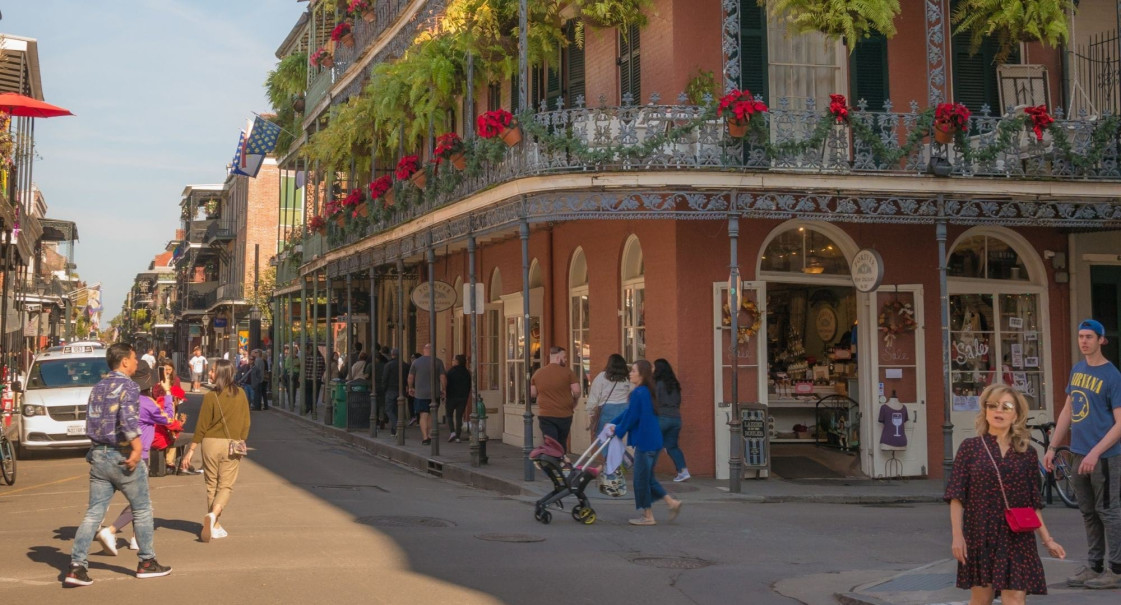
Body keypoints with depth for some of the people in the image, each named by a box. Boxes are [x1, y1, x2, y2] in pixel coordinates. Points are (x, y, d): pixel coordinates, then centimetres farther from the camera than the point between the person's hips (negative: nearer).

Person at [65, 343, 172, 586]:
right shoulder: (128, 386, -12)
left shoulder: (98, 387, 13)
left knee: (94, 513, 6)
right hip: (121, 457, -7)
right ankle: (147, 562, 15)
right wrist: (137, 448, -25)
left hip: (98, 456, 7)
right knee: (142, 509, 8)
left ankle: (77, 566, -1)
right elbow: (128, 419, -27)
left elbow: (91, 422, 18)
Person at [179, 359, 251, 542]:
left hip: (210, 443, -1)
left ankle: (215, 526, 17)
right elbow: (245, 424, 5)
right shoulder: (241, 395, -1)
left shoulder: (211, 397, -9)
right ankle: (213, 515, -21)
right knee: (225, 486, 5)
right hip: (231, 445, 1)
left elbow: (202, 426, -6)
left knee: (211, 484, 12)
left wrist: (191, 450, 1)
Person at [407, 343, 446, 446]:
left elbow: (410, 377, 6)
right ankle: (431, 435, 13)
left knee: (423, 416, -1)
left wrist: (411, 388, 22)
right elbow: (443, 377, -5)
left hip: (420, 394, 0)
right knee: (432, 415, 14)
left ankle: (425, 437, -10)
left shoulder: (416, 362, 1)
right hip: (435, 394, 0)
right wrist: (444, 389, 8)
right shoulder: (438, 362, -3)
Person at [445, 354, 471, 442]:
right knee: (459, 416, 7)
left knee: (449, 414, 10)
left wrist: (446, 395, 2)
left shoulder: (451, 372, -9)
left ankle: (452, 432, -10)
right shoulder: (467, 373, 6)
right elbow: (469, 386, 10)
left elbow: (448, 385, -8)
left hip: (452, 396, -4)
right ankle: (457, 436, 2)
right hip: (463, 397, 4)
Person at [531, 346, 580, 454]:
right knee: (562, 444, 17)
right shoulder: (567, 372, -6)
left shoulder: (538, 373, 4)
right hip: (564, 415, -1)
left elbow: (532, 393, 7)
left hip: (545, 415, 1)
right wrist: (574, 403, 8)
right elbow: (577, 391, -11)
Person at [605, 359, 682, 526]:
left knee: (641, 478, 1)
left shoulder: (639, 393, -18)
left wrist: (618, 431, 1)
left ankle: (648, 516, 9)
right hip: (653, 440, 9)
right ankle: (672, 502, 16)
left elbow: (631, 417, -14)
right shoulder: (646, 392, 13)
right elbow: (629, 412, 20)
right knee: (647, 477, 17)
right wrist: (612, 423, 18)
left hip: (645, 441, -9)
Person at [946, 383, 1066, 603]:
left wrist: (1047, 539, 5)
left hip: (1017, 539, 1)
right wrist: (957, 535, -9)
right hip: (980, 536, -1)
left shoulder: (1028, 454, 5)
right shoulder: (970, 448, -1)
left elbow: (1033, 504, 9)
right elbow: (956, 497, -3)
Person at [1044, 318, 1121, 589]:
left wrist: (1095, 453, -22)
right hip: (1079, 454, 7)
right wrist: (1052, 447, 13)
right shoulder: (1077, 370, 11)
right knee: (1088, 513, 13)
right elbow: (1067, 411, 17)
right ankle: (1094, 566, 21)